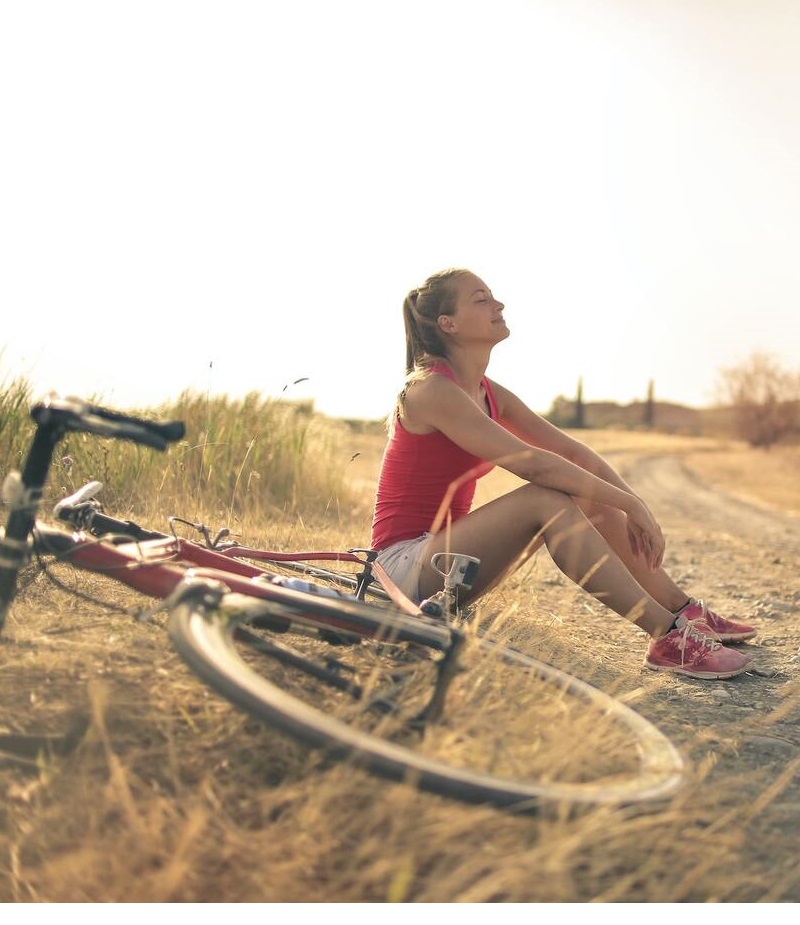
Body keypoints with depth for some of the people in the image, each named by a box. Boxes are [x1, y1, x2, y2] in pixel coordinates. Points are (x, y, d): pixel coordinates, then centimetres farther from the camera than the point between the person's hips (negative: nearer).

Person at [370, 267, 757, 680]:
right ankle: (666, 637, -27)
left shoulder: (489, 393, 9)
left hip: (442, 547, 9)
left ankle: (685, 611, 4)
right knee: (545, 498, -27)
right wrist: (630, 504, -23)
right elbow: (531, 462, -27)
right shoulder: (430, 390, -19)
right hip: (406, 565, -9)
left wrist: (634, 504, -9)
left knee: (591, 497, -2)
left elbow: (572, 451, 5)